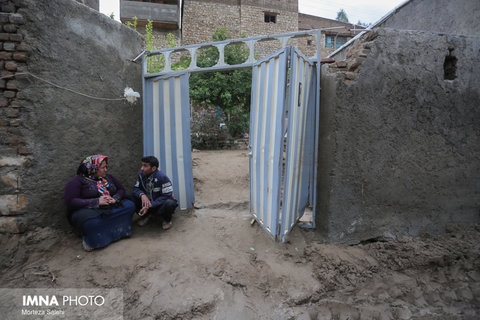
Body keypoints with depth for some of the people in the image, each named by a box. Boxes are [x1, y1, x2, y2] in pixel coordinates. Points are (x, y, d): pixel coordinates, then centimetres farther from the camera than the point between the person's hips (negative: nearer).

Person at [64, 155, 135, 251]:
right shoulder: (77, 181, -1)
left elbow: (121, 190, 18)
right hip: (88, 210, -6)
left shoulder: (108, 177, 17)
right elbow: (70, 201, -12)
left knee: (130, 205, -20)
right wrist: (97, 202, -20)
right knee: (90, 221, -42)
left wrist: (114, 198, -7)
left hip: (110, 208, 6)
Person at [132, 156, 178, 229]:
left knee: (170, 203, -38)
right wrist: (142, 195, -27)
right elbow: (136, 188, -2)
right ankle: (146, 215, 9)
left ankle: (167, 220, -1)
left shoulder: (162, 177, -25)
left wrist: (150, 205, -31)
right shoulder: (141, 174, -8)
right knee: (132, 197, -20)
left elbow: (167, 196, -25)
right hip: (148, 202, 5)